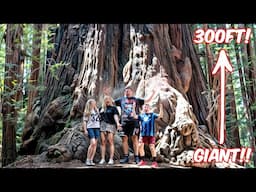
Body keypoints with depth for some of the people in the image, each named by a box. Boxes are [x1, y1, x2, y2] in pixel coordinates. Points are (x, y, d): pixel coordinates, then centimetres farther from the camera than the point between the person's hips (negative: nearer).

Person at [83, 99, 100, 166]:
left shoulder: (97, 110, 17)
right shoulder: (87, 112, 5)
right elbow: (84, 121, 3)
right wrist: (85, 130, -6)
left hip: (97, 128, 5)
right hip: (90, 128, -5)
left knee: (95, 144, 0)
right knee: (93, 143, -18)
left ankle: (91, 160, 4)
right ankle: (87, 160, -9)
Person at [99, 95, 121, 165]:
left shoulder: (113, 108, 6)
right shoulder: (101, 108, 19)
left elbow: (115, 116, -9)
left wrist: (117, 123, -25)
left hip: (110, 125, -4)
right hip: (102, 125, 4)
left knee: (110, 142, -7)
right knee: (103, 142, 0)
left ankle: (111, 159, -6)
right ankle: (102, 159, 4)